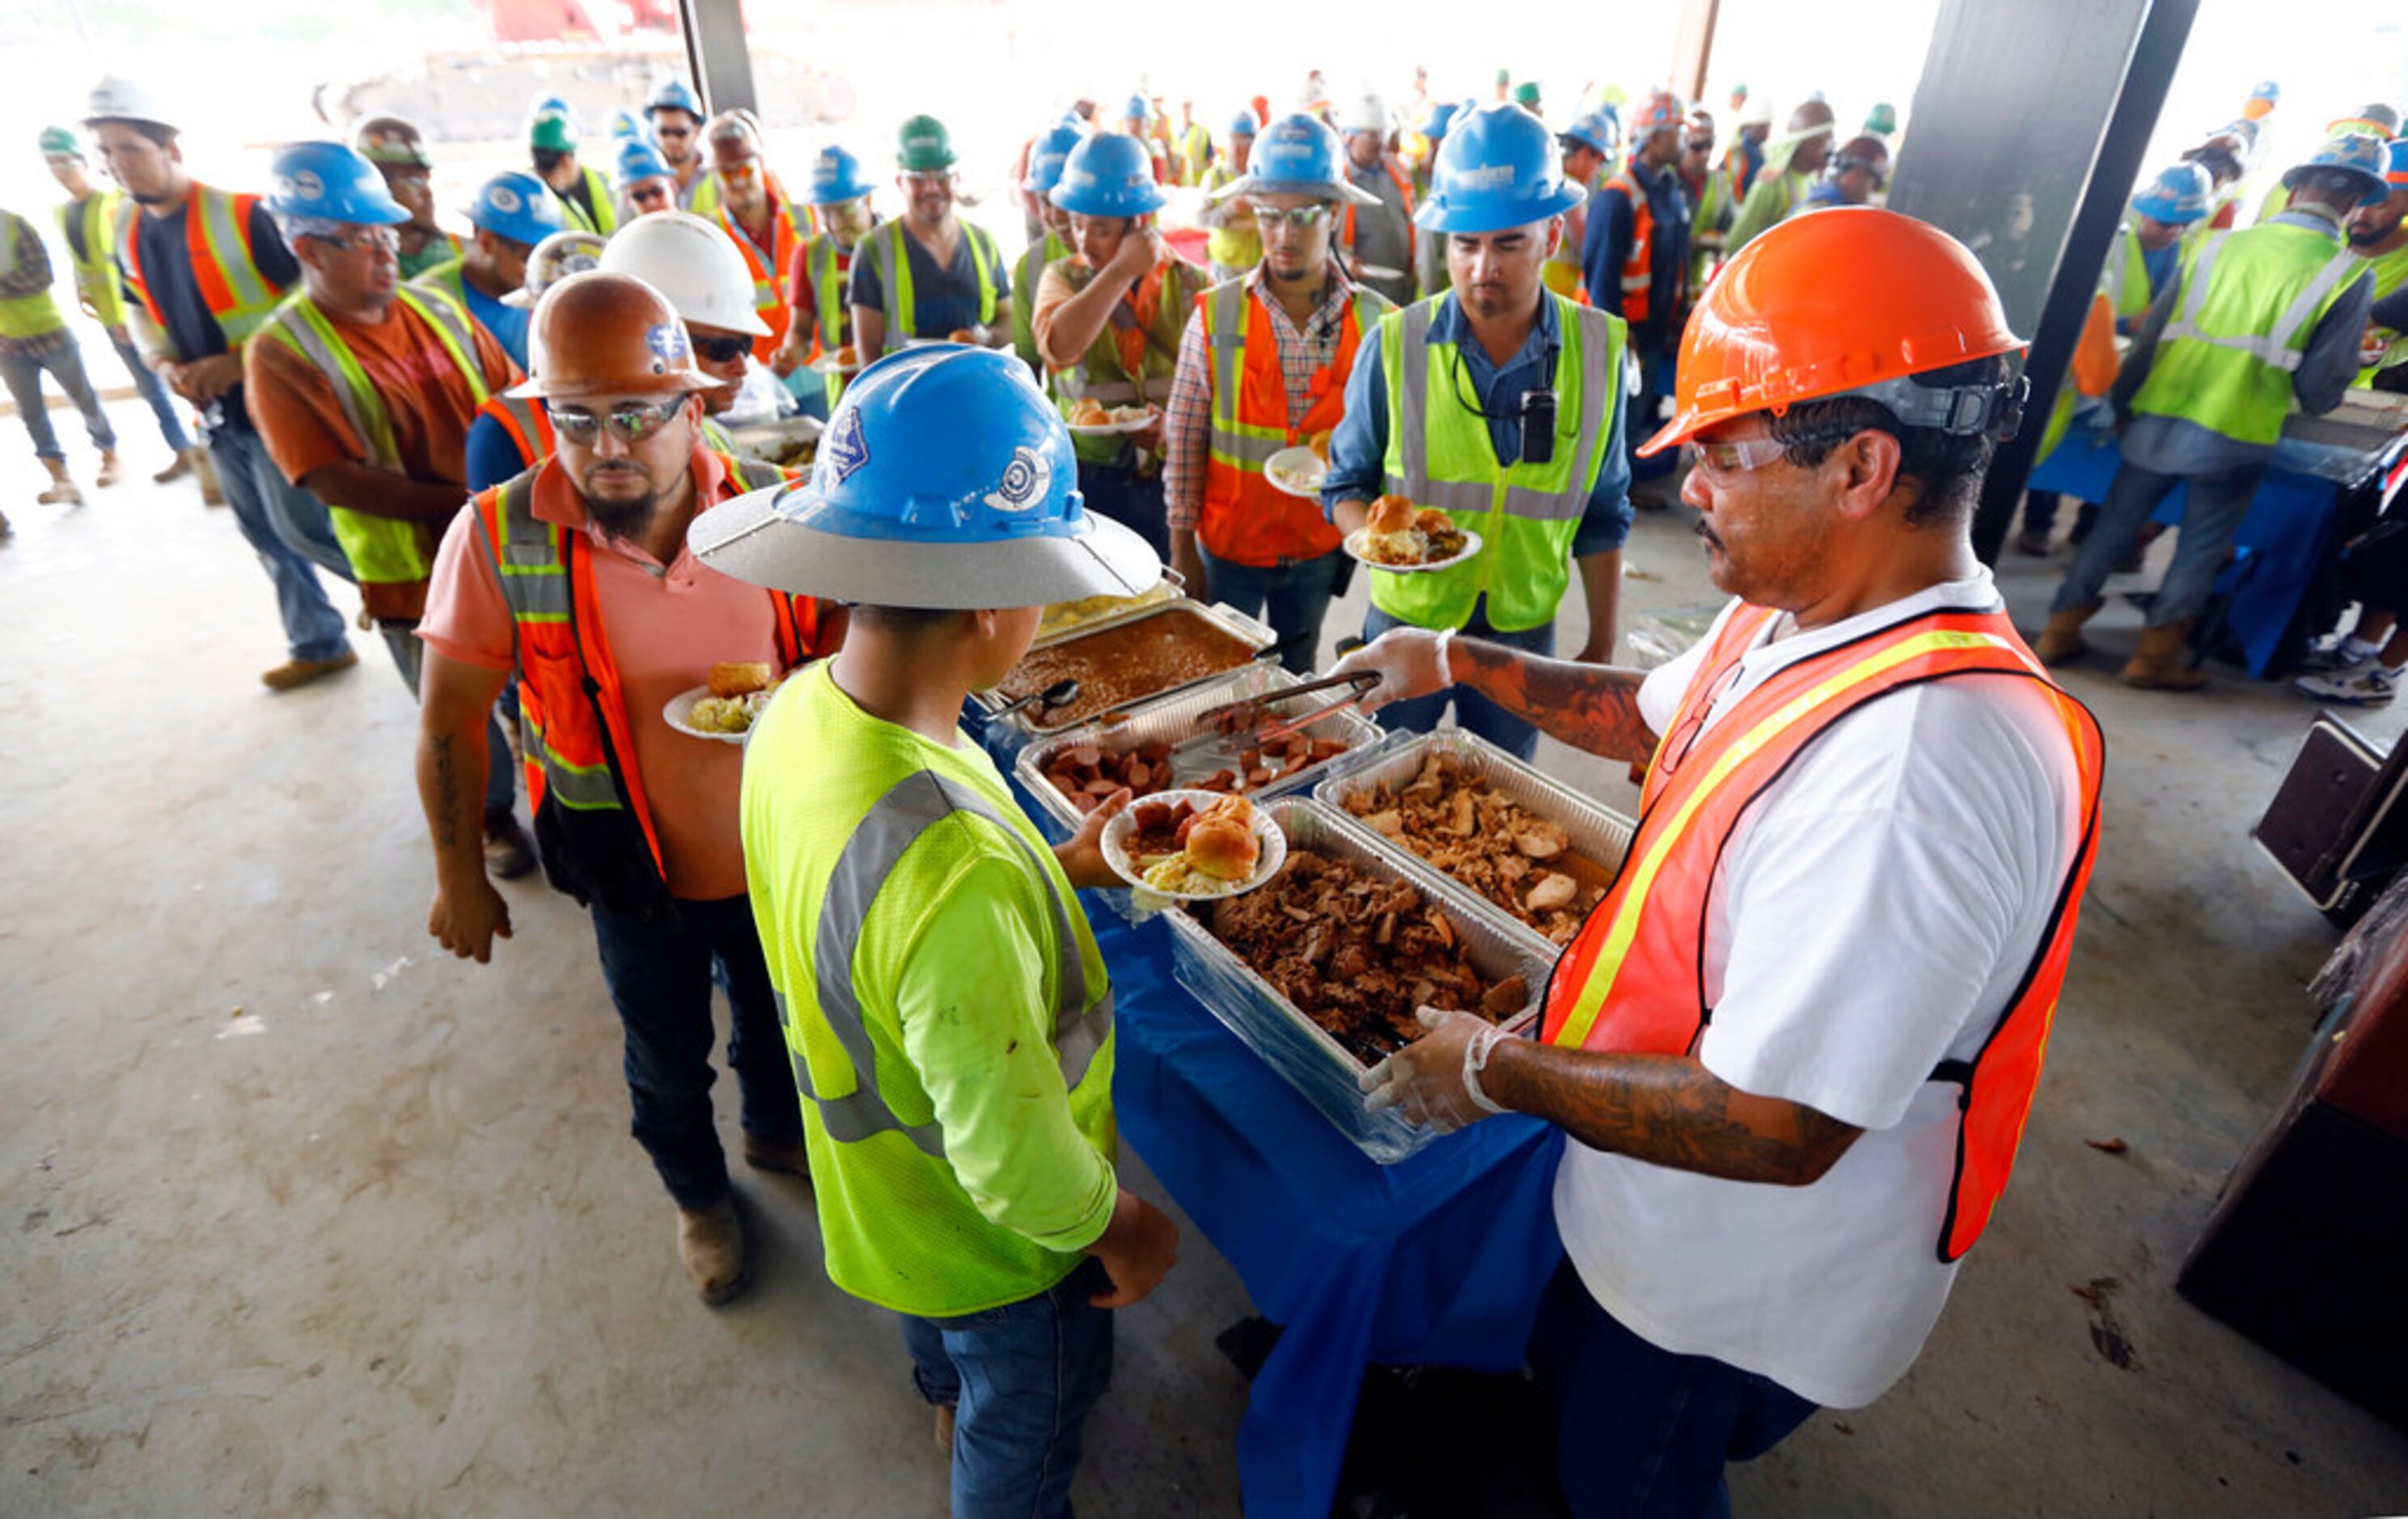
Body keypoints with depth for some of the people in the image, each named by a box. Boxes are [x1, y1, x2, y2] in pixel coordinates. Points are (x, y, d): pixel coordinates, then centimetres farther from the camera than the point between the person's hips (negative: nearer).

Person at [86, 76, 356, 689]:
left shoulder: (243, 216, -12)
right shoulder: (127, 235, 10)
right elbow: (139, 312, 21)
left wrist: (239, 362, -19)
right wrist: (165, 365, -1)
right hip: (215, 412, 7)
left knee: (301, 527, -10)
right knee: (266, 537, 12)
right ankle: (317, 644, 23)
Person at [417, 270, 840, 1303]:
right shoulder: (499, 538, -19)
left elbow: (836, 645, 1)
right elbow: (450, 720, -8)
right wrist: (460, 877, -1)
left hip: (779, 856, 2)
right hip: (638, 879, -1)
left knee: (774, 1021, 27)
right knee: (667, 1063, 23)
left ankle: (776, 1131, 60)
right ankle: (699, 1195, 53)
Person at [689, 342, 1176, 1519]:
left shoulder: (798, 712, -18)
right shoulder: (962, 879, -46)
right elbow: (1017, 1166, -34)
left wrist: (1061, 870, 2)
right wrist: (1124, 1230, -14)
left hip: (882, 1180, 8)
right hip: (995, 1243, -8)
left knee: (946, 1342, 41)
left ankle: (947, 1400, 72)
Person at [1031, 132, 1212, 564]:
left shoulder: (1192, 284, 1)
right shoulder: (1063, 277, 2)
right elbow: (1058, 346, -20)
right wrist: (1122, 270, -18)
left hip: (1173, 478, 0)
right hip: (1090, 477, 0)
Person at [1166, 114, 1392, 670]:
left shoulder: (1375, 322, -6)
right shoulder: (1216, 316, -9)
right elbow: (1183, 442, -5)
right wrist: (1182, 550, -4)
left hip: (1320, 549, 1)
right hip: (1227, 546, -1)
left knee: (1297, 685, 19)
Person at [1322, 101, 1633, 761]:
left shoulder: (1599, 350, -6)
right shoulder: (1395, 345, -11)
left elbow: (1601, 514, 3)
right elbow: (1345, 484, -2)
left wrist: (1601, 645, 5)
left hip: (1524, 636, 2)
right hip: (1405, 626, -1)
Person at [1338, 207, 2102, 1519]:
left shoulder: (1921, 763, -39)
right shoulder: (1797, 617, -8)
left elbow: (1778, 1128, -35)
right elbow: (1652, 716, 12)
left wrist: (1498, 1071, -23)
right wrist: (1456, 661, 8)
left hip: (1740, 1280, -8)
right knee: (1567, 1380, 34)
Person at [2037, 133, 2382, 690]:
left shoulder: (2217, 246, 2)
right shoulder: (2348, 274, -5)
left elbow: (2149, 336, 3)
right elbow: (2322, 384, -5)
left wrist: (2121, 404, 15)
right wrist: (2311, 402, 17)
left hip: (2158, 420, 2)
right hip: (2237, 436, -2)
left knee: (2113, 525, 12)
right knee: (2201, 550, 11)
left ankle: (2061, 630, 14)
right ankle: (2154, 658, 16)